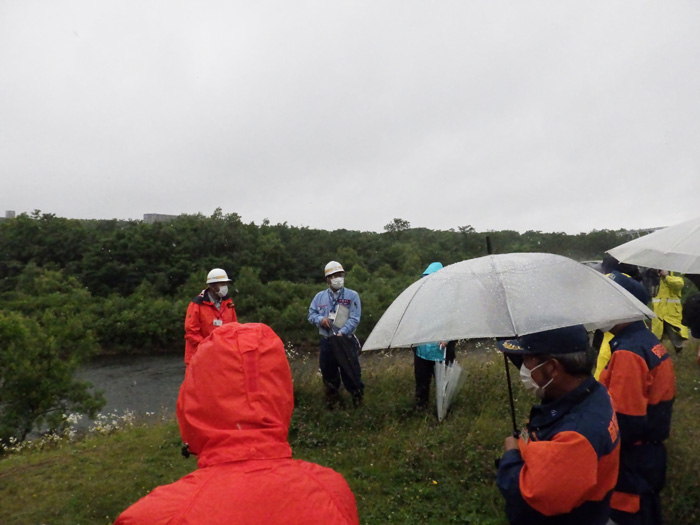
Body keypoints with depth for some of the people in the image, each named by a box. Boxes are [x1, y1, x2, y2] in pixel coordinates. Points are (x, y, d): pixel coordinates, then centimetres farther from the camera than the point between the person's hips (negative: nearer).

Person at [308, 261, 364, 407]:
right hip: (326, 342, 3)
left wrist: (341, 333, -20)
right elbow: (311, 314, 11)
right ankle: (332, 400, 33)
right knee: (328, 373, 14)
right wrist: (320, 319, -12)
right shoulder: (320, 296, 5)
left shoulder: (352, 295, -3)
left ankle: (357, 399, 20)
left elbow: (354, 319, -8)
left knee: (351, 373, 1)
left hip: (346, 341, -3)